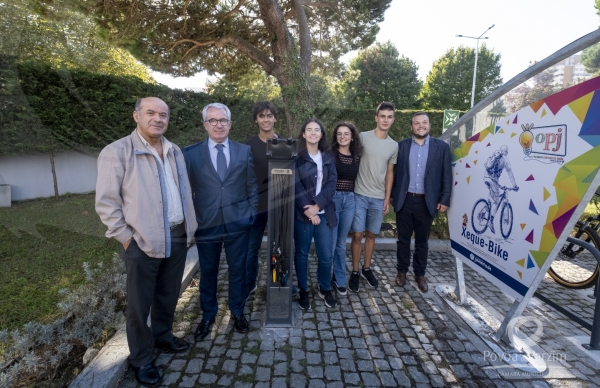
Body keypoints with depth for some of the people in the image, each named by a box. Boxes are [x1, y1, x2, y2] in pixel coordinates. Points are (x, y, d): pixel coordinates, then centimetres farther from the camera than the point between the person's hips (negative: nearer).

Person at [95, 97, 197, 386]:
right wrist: (126, 238, -12)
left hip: (177, 237, 6)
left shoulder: (174, 151, 9)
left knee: (168, 295, 20)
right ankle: (140, 358, 31)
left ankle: (163, 336, 44)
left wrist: (189, 229, 12)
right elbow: (106, 202, -10)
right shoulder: (116, 152, -10)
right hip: (142, 242, -5)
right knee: (140, 303, 11)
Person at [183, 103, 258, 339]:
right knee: (207, 273, 15)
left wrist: (251, 213, 2)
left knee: (237, 271, 14)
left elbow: (252, 186, 7)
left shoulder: (244, 151, 2)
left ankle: (237, 313, 36)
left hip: (238, 224, 1)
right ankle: (208, 315, 38)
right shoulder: (190, 153, -2)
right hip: (206, 225, 0)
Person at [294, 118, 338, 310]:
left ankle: (325, 289, 28)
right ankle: (303, 290, 27)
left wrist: (317, 206, -14)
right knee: (301, 254, 9)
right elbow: (296, 186, -9)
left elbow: (331, 184, -1)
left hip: (324, 213, 3)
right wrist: (309, 211, -15)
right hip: (302, 213, -3)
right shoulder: (296, 158, -2)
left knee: (326, 255, 5)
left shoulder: (328, 159, 9)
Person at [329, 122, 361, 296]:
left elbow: (357, 179, 15)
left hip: (350, 200, 4)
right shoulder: (330, 154, -5)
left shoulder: (356, 157, 9)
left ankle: (339, 279, 29)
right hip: (332, 199, -4)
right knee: (330, 243, 1)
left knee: (341, 243, 14)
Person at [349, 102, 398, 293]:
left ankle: (366, 269, 28)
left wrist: (387, 198, 7)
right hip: (360, 195, -3)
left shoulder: (394, 145, 7)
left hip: (379, 198, 3)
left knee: (371, 234, 13)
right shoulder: (363, 137, -6)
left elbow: (389, 173, 11)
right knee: (357, 234, 0)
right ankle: (355, 272, 15)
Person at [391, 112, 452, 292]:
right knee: (403, 239, 12)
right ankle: (402, 271, 28)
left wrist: (444, 200, -4)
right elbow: (394, 172, 2)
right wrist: (391, 195, -2)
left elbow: (446, 176, 1)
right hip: (404, 200, 0)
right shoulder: (401, 145, 1)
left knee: (422, 241, 13)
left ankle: (420, 274, 29)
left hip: (427, 202, 0)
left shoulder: (441, 147, 1)